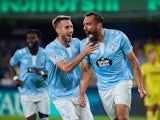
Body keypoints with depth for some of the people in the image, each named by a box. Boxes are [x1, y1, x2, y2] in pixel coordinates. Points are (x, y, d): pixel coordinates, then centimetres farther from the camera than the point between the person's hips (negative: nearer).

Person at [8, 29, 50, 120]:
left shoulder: (45, 54, -4)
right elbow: (11, 65, 13)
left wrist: (41, 73, -23)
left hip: (42, 91, 1)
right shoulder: (20, 53, -5)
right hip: (27, 93, -1)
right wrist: (15, 78, -2)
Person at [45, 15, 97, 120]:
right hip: (61, 96, -6)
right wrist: (84, 52, -32)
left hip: (78, 92, 6)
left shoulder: (76, 42, 1)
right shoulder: (51, 48, -17)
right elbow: (66, 68, -30)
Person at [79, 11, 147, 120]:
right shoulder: (85, 44, -4)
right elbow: (85, 71, 3)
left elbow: (133, 62, -4)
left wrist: (140, 86, -6)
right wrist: (81, 95, -4)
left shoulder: (118, 37, -12)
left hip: (122, 81, -3)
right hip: (103, 88, 3)